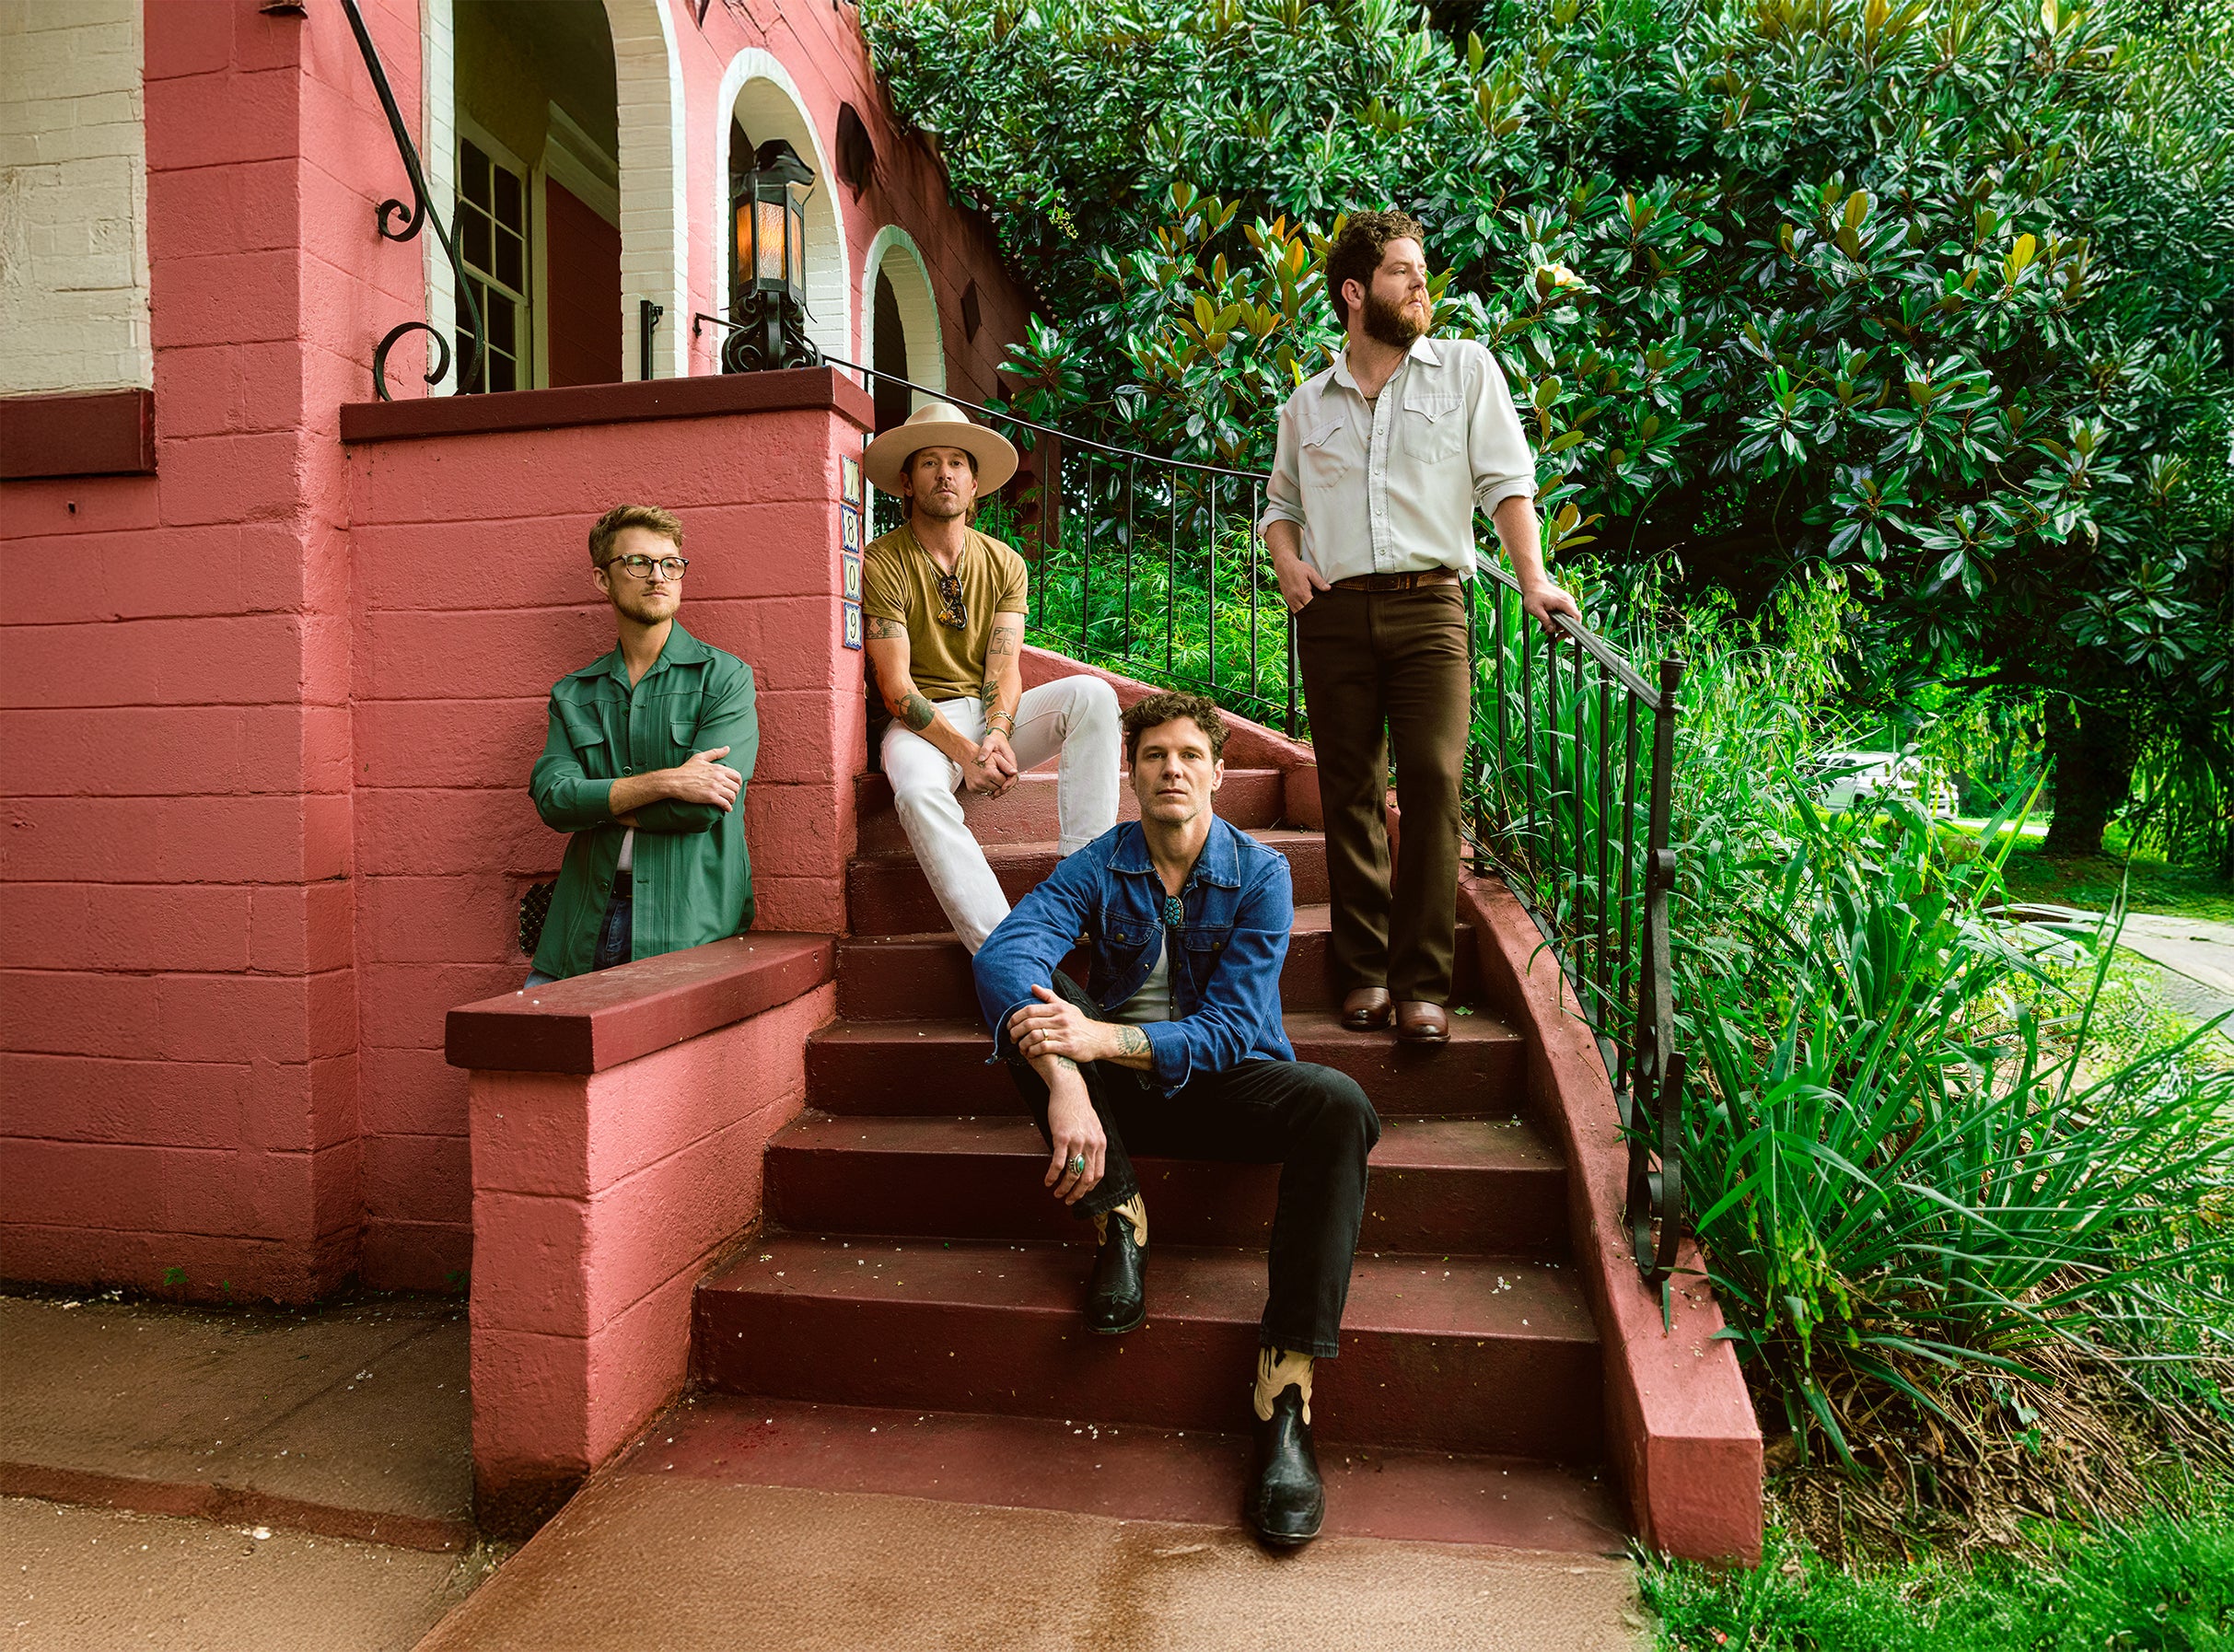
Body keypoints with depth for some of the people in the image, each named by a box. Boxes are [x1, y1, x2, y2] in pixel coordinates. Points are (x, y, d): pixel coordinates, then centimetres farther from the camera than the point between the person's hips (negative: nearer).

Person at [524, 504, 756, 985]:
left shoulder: (724, 677, 2)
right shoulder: (572, 694, 15)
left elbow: (702, 808, -9)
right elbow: (551, 798, -1)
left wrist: (597, 806, 1)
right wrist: (662, 783, -13)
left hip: (688, 925, -3)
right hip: (586, 922, 3)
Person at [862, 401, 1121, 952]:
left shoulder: (1003, 562, 9)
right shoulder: (883, 562, -5)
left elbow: (1005, 670, -1)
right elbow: (896, 687, -11)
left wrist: (996, 736, -23)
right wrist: (964, 752, -24)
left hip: (993, 714, 4)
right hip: (921, 721, -4)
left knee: (1091, 694, -22)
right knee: (919, 791, -38)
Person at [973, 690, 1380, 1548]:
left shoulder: (1259, 873, -9)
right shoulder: (1101, 864, -6)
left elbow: (1226, 1029, -18)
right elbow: (1003, 951, -25)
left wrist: (1099, 1039, -36)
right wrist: (1062, 1082, -44)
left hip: (1223, 1083, -1)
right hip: (1122, 1090, 1)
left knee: (1339, 1106, -31)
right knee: (1024, 998, -23)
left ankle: (1284, 1394, -29)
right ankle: (1117, 1220, -17)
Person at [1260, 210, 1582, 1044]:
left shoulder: (1466, 368, 12)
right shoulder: (1307, 404, 18)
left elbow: (1506, 480, 4)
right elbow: (1279, 501, 27)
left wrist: (1534, 580, -9)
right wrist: (1287, 561, 5)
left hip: (1427, 604, -2)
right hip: (1332, 614, 2)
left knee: (1432, 781, -15)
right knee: (1350, 793, 2)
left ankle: (1423, 983, -9)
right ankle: (1365, 970, 11)